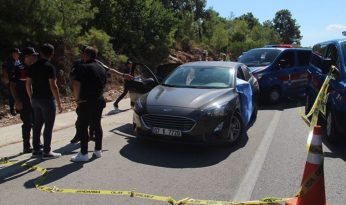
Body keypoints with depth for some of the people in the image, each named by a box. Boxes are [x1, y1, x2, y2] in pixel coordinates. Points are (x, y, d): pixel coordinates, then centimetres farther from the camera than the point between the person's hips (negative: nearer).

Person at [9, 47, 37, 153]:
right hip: (24, 102, -5)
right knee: (27, 124, -1)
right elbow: (12, 86, -8)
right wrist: (17, 101, -14)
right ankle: (26, 146, 11)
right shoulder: (18, 69, -9)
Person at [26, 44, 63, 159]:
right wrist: (59, 103, -13)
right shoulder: (49, 67, -14)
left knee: (37, 125, 14)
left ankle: (36, 150, 21)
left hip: (36, 100, 7)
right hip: (47, 100, -7)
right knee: (48, 126, 0)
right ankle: (47, 152, 4)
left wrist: (32, 98, 21)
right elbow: (53, 86, -18)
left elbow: (28, 84, 11)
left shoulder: (33, 67, 9)